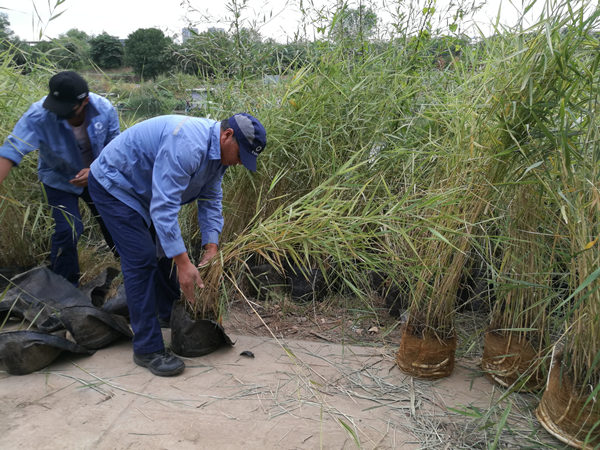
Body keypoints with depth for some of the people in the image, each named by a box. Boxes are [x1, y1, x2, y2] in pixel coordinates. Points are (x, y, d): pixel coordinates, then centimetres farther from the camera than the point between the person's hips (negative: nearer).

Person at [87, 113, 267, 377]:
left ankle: (170, 313, 38)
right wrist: (183, 263, -40)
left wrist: (211, 247, -9)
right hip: (113, 186, -10)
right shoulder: (187, 145, -37)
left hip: (143, 190, 10)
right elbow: (164, 207, -40)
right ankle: (148, 349, -9)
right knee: (141, 260, -16)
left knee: (166, 250, 16)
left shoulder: (217, 151, -5)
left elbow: (211, 200, 1)